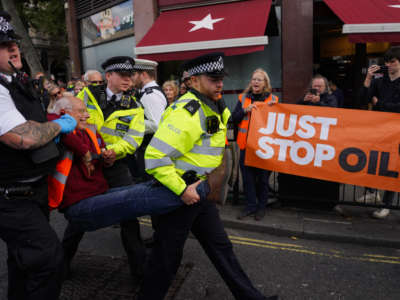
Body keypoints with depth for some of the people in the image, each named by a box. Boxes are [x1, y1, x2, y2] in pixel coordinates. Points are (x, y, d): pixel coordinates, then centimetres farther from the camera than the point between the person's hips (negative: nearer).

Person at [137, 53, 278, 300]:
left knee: (221, 247, 19)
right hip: (179, 195, -9)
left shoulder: (214, 109, 8)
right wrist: (182, 190, -24)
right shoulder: (187, 112, -23)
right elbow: (155, 156, -28)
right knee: (167, 257, 8)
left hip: (202, 194, 9)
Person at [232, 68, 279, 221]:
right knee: (247, 177, 6)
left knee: (263, 178, 8)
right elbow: (234, 118, 2)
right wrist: (245, 110, -13)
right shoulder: (243, 98, 8)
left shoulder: (272, 99, 4)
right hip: (246, 144, 2)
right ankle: (251, 205, 21)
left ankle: (261, 206, 23)